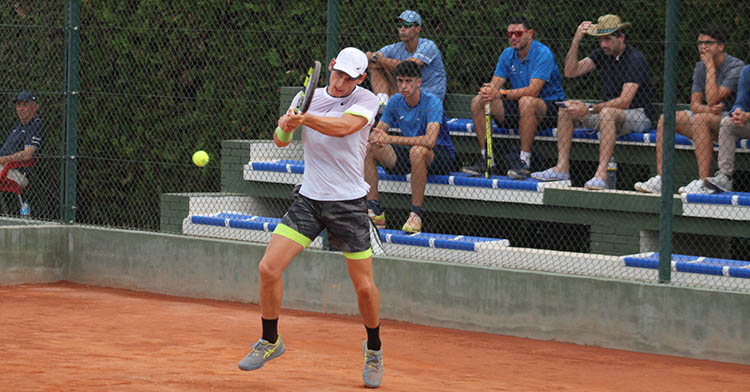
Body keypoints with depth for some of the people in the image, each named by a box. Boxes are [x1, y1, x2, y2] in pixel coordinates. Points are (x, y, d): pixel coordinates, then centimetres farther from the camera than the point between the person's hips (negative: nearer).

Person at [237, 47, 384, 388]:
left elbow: (342, 127, -26)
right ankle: (270, 341, 11)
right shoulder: (309, 97, 4)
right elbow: (280, 141, -1)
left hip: (348, 203, -2)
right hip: (308, 200, 2)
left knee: (364, 287, 0)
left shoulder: (366, 101, -6)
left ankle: (373, 348, 27)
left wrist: (303, 117, -39)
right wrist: (285, 126, -24)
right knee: (268, 268, -10)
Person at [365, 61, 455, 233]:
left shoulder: (432, 102, -20)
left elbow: (430, 140, -34)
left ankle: (416, 214, -31)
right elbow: (377, 132, 6)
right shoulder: (395, 101, 0)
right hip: (408, 155, 6)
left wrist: (390, 139, -33)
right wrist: (376, 138, -22)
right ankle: (375, 211, -10)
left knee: (417, 150, -40)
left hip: (441, 155, -6)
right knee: (367, 149, -11)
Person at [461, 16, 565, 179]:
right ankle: (485, 158, -9)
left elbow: (533, 90, -28)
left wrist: (501, 93, -36)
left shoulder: (543, 54, -17)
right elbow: (494, 84, -2)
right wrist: (486, 91, -28)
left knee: (526, 101, -40)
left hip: (548, 106, -7)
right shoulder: (507, 55, 6)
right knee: (478, 101, -7)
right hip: (517, 110, 7)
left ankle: (524, 162, -35)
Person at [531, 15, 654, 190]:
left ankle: (601, 174, -46)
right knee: (566, 108, -2)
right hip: (607, 112, 8)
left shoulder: (635, 59, -19)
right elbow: (571, 72, 0)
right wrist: (576, 41, -12)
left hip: (638, 115, -8)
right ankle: (562, 167, -10)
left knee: (607, 112, -38)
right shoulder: (603, 53, 6)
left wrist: (589, 110, -32)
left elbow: (624, 101, -28)